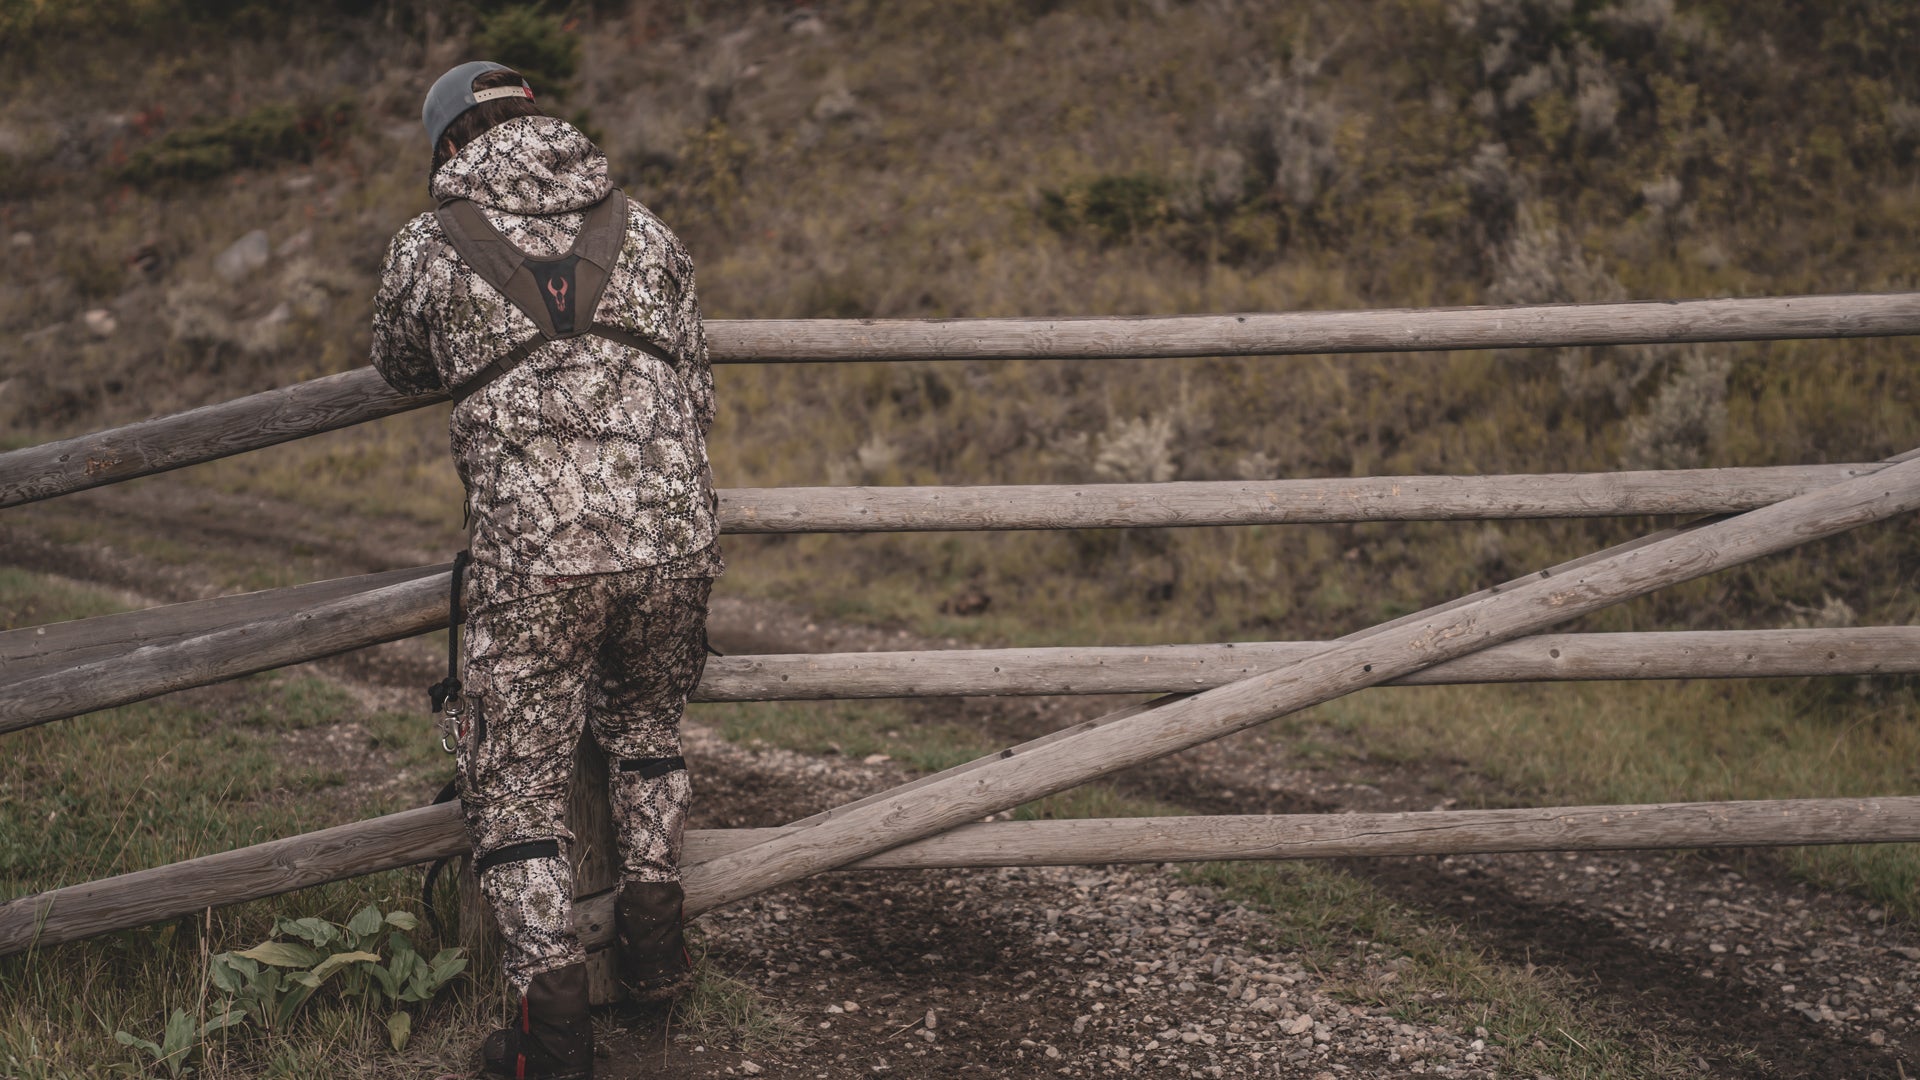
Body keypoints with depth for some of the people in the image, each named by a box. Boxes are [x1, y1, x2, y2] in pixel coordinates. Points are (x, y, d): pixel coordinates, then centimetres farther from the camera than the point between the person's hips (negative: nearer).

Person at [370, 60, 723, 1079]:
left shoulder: (430, 247, 5)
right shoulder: (641, 229, 12)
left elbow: (402, 369, 24)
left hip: (530, 553, -3)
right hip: (673, 537, 4)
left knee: (514, 780, 9)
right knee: (645, 725, 28)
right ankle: (654, 943, 30)